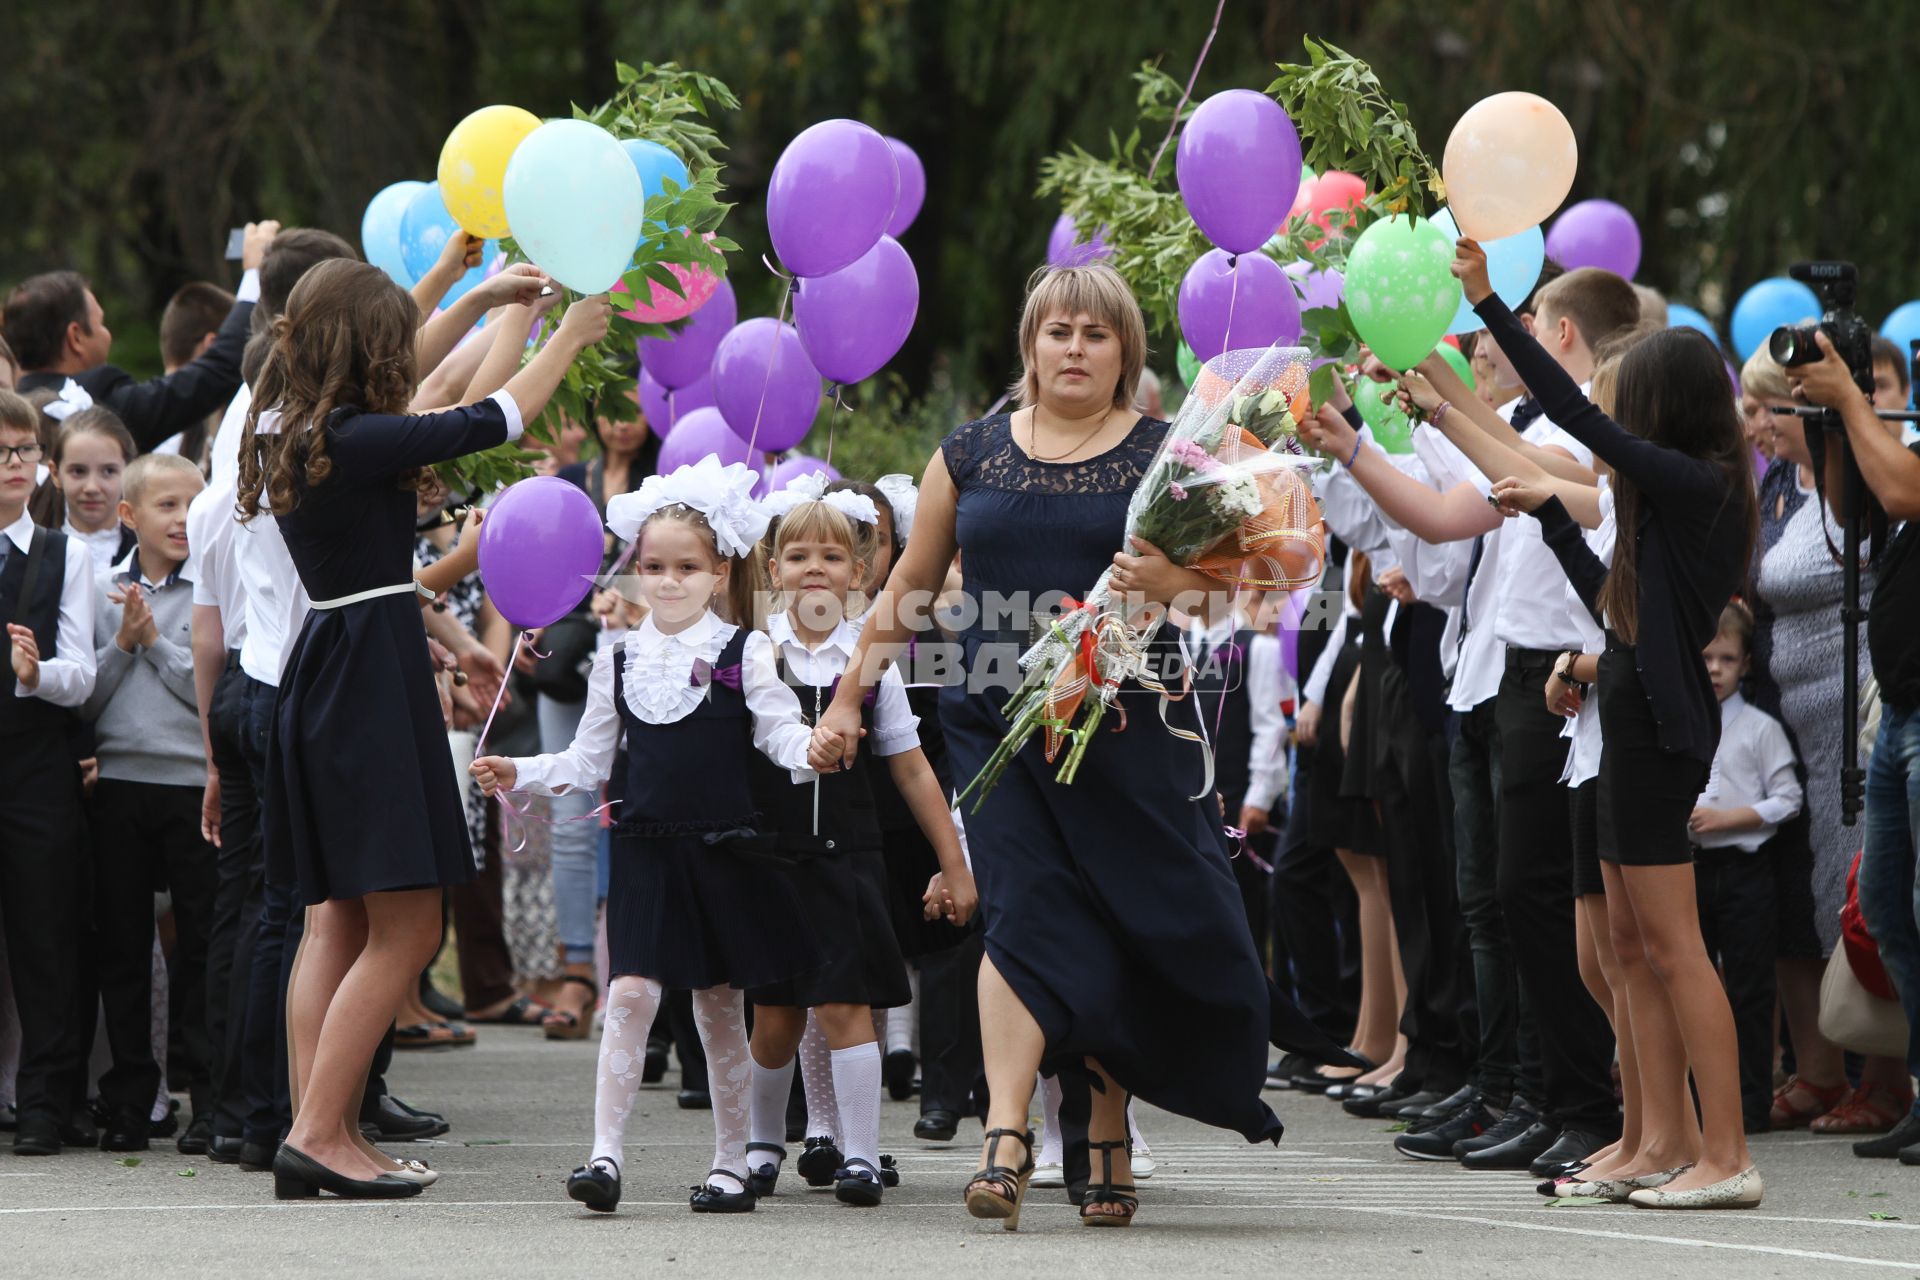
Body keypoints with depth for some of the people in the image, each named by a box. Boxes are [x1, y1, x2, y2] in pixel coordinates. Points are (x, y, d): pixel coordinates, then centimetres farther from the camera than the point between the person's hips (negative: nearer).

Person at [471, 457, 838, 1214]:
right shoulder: (618, 662, 7)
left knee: (721, 1006, 7)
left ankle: (731, 1165, 17)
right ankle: (605, 1154, -13)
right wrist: (519, 774, 2)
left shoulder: (744, 655, -1)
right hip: (647, 852, 1)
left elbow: (781, 732, -9)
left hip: (723, 852, -1)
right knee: (630, 993, -11)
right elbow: (588, 761, 13)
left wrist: (811, 751, -30)